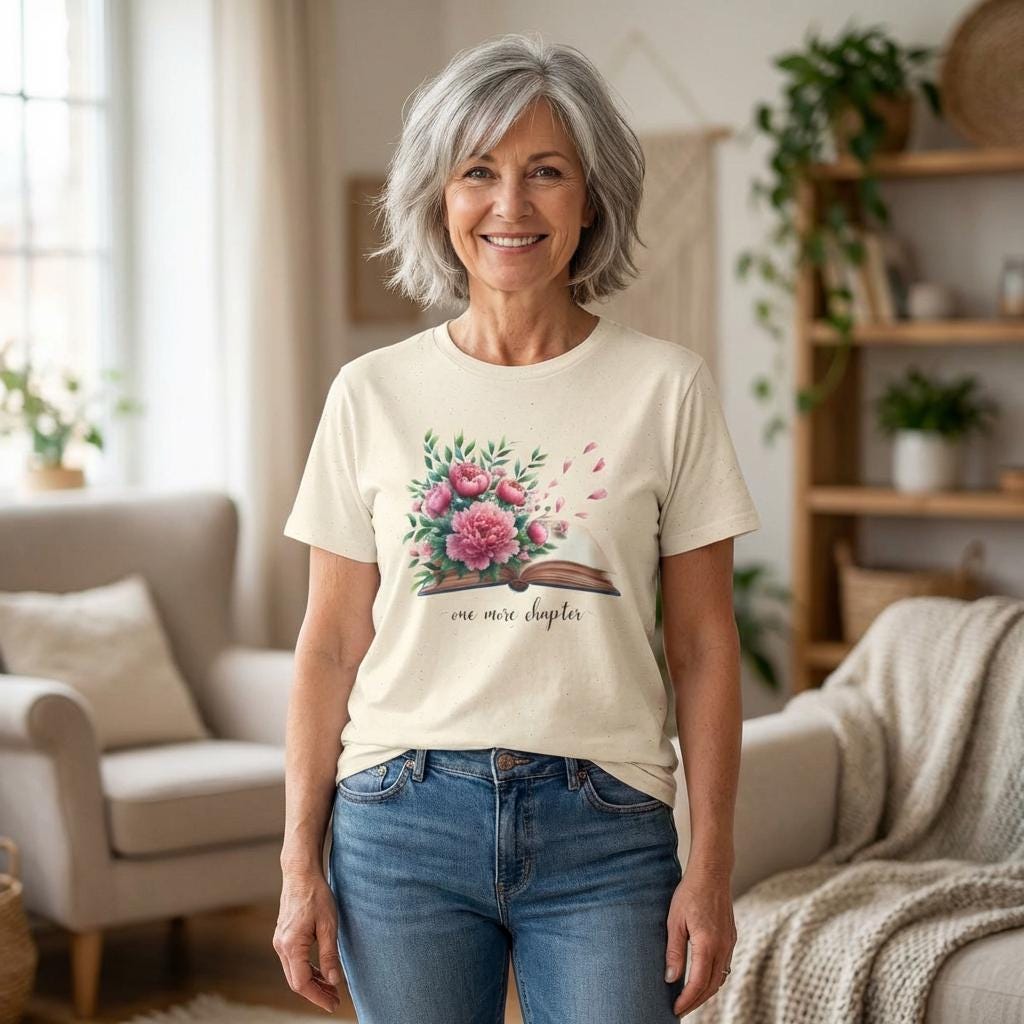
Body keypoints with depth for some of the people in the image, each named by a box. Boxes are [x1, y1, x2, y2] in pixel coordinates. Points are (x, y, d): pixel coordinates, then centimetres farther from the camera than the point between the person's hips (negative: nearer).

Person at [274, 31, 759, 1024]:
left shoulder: (667, 385, 0)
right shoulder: (372, 393, 3)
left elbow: (703, 647, 1)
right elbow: (331, 643, 5)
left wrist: (711, 868, -2)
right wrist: (300, 864, 2)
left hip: (602, 831, -1)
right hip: (403, 820, 1)